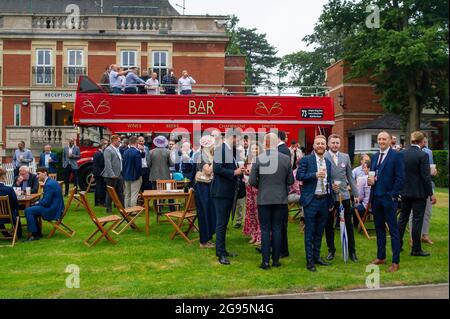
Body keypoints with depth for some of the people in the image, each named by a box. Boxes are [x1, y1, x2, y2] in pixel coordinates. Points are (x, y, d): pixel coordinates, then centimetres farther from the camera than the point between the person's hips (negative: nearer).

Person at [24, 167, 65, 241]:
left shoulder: (49, 184, -20)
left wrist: (38, 203, -2)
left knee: (28, 211, -12)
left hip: (53, 210, -11)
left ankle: (33, 234, -6)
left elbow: (46, 202, -21)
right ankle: (37, 232, 21)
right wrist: (38, 202, 6)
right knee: (31, 209, 20)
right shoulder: (51, 181, 13)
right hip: (55, 207, 11)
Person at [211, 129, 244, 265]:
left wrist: (239, 170, 3)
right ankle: (221, 254, 1)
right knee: (221, 223, -5)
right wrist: (234, 172, -18)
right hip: (221, 192, -9)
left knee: (224, 223, 15)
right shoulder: (220, 149, -14)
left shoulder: (231, 151, 14)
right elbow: (217, 169, -22)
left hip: (229, 192, 9)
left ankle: (222, 250, 24)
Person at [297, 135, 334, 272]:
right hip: (311, 200, -5)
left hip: (324, 200, 6)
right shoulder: (306, 160, -5)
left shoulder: (328, 162, 13)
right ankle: (310, 260, 6)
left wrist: (331, 202, 16)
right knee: (310, 232, 0)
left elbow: (329, 182, 17)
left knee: (319, 231, 13)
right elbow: (299, 176, -13)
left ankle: (317, 256, 25)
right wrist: (315, 175, -24)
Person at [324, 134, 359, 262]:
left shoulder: (345, 157, 8)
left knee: (349, 224, 5)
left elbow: (350, 176, 11)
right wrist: (330, 186, -17)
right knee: (329, 225, 8)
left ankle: (352, 251, 16)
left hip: (344, 195, 3)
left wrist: (356, 194, 10)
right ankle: (331, 250, 23)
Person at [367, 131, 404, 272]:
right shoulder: (374, 156, 13)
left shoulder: (397, 155, -7)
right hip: (375, 197, 6)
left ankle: (396, 262, 6)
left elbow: (400, 177, -11)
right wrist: (370, 180, -3)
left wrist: (393, 195, -14)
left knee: (393, 230, 0)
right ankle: (380, 257, 25)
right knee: (379, 229, 14)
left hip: (389, 198, -6)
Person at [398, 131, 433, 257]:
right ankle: (416, 249, 7)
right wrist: (430, 193, -7)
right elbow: (426, 176, -15)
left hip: (405, 191, 6)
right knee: (417, 220, 1)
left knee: (403, 218, 14)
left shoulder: (402, 153, 2)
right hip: (419, 192, -5)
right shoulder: (422, 155, -15)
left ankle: (398, 245, 20)